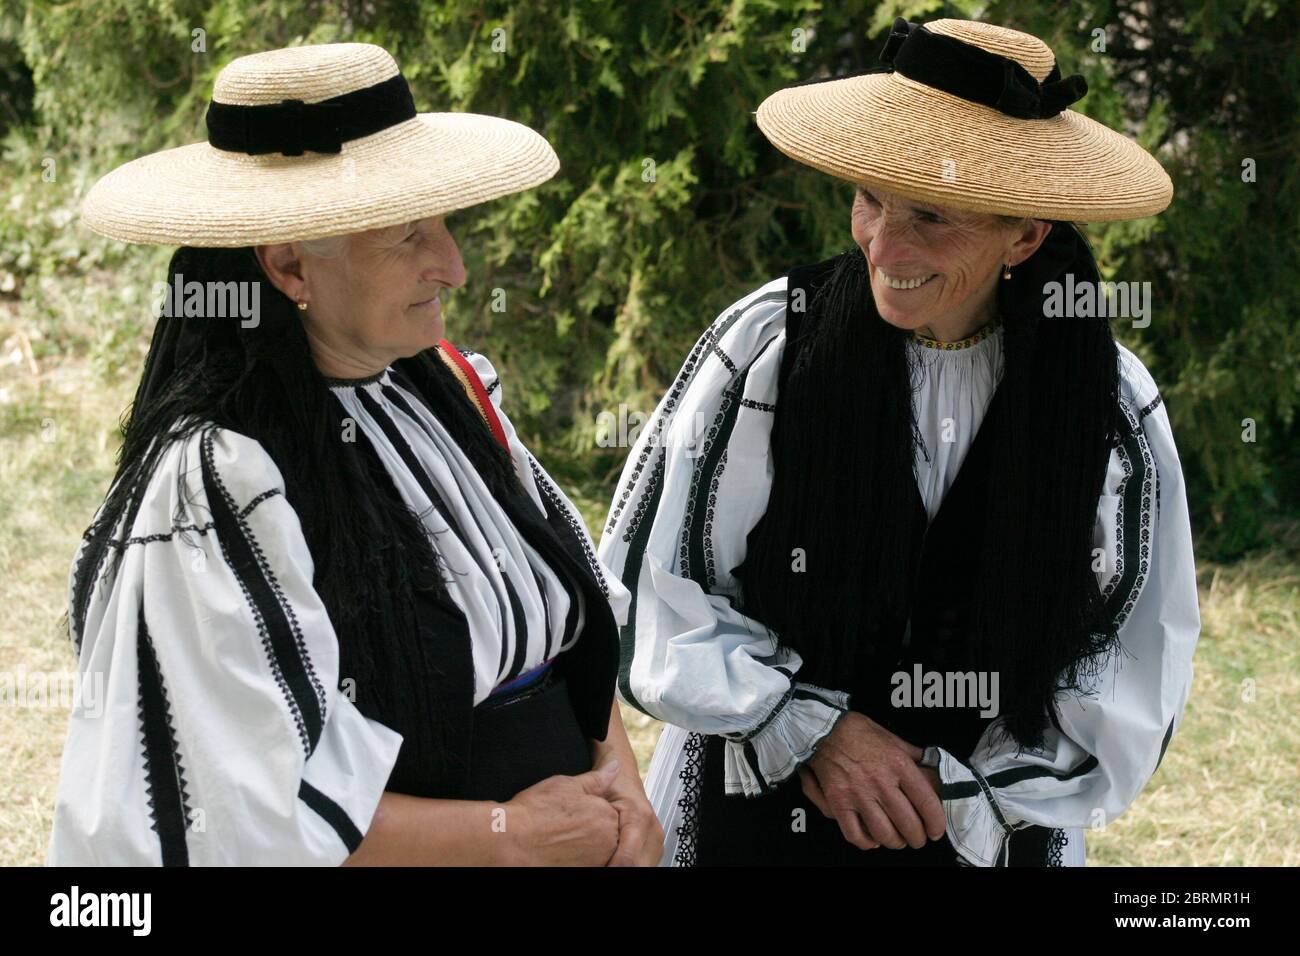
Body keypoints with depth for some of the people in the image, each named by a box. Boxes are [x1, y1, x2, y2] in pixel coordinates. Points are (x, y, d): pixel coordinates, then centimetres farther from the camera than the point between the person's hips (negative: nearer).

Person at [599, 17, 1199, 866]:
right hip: (751, 820, 0)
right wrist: (815, 729, -16)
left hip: (990, 832, 1)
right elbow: (652, 589, -8)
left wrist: (952, 797, -12)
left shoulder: (1115, 408, -9)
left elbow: (1131, 683, -4)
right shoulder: (768, 346, -12)